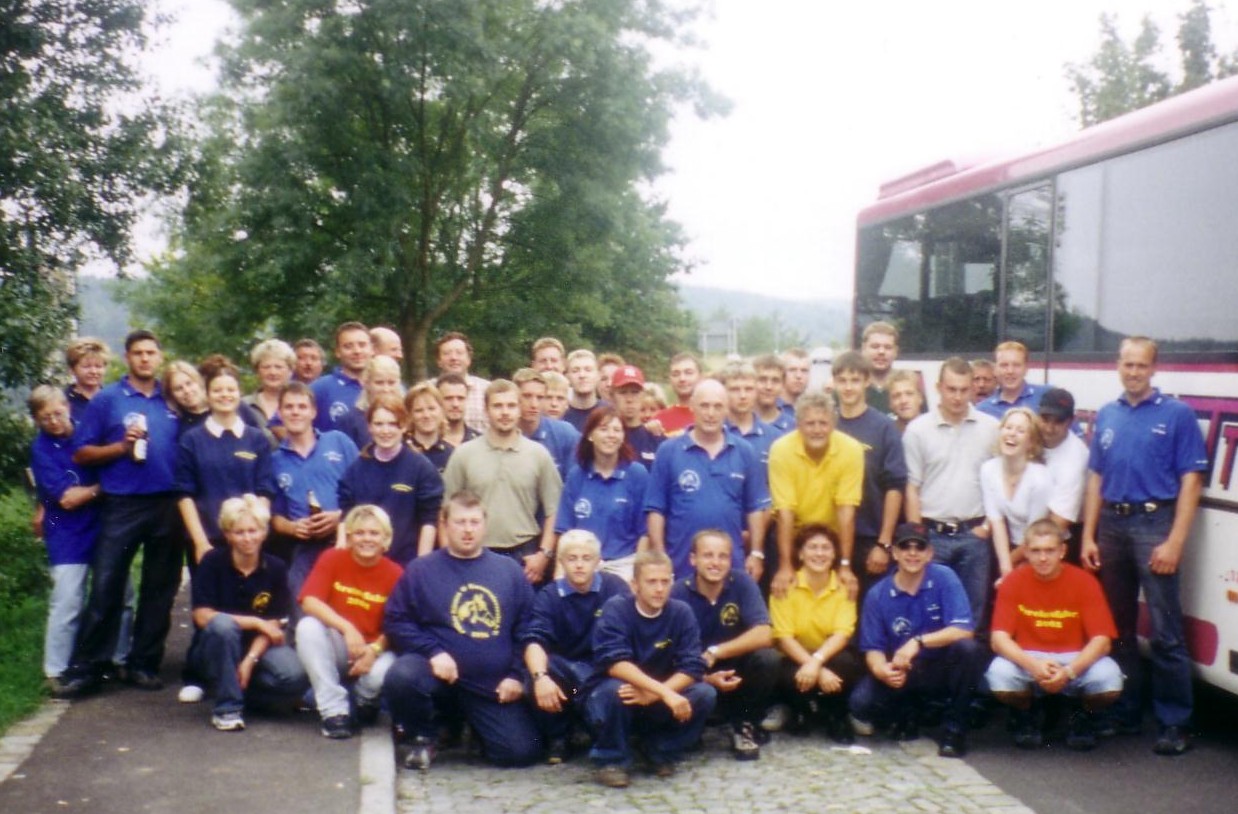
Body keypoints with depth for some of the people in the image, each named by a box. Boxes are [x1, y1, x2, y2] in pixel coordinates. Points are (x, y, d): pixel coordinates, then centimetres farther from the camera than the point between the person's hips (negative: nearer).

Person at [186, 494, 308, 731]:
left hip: (257, 647, 2)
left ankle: (237, 688, 2)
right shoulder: (213, 562, -11)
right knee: (222, 624, -36)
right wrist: (254, 622, -17)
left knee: (295, 676, -27)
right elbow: (202, 616, -16)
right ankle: (227, 706, -21)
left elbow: (273, 625, -6)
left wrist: (250, 660, -21)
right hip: (213, 650, -2)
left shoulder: (275, 568, -5)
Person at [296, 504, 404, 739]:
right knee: (308, 626, -28)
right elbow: (309, 601, -18)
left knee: (381, 674, -34)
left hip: (375, 650, -1)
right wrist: (347, 628, -30)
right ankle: (334, 709, -21)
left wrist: (374, 650, -24)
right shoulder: (332, 559, -6)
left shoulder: (395, 573, -8)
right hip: (337, 647, 1)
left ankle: (362, 701, 8)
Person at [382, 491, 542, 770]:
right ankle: (421, 738, -1)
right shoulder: (421, 570, 2)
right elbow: (396, 621, -3)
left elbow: (526, 627, 8)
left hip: (495, 687, 2)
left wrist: (516, 675, -3)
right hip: (440, 673, -2)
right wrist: (433, 652, -17)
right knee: (401, 676, -34)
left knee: (522, 751, -10)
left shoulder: (509, 570, 9)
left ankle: (471, 723, 23)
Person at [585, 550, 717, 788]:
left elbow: (692, 668, -16)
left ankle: (661, 750, 3)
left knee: (705, 694, -21)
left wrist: (653, 694, -32)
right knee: (614, 689, -36)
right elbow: (615, 663, -30)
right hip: (612, 697, -3)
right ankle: (611, 759, -11)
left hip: (656, 706, 3)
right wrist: (665, 692, -40)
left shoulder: (681, 613, -8)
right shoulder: (615, 609, -17)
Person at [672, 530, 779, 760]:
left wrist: (714, 653, -28)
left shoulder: (742, 582, -13)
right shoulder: (679, 593, -17)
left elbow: (763, 635, -22)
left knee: (767, 658, -28)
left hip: (735, 668, 2)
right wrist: (705, 678, -33)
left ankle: (744, 726, -4)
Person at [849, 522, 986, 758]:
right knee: (861, 702, -25)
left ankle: (954, 727, -11)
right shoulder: (878, 595, -6)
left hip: (941, 668, -1)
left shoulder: (944, 578, -11)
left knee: (967, 649, -32)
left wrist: (918, 642, -32)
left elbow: (964, 630, -20)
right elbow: (873, 648, -4)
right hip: (900, 671, 1)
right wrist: (882, 670, -28)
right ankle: (908, 713, 11)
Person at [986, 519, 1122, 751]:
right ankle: (1028, 715, 6)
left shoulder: (1085, 581, -8)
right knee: (999, 675, -32)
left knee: (1109, 678, -31)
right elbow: (999, 638, -12)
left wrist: (1070, 671, -30)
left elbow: (1101, 640, -13)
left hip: (1076, 660, 0)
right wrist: (1032, 665, -31)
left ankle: (1082, 717, 7)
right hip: (1028, 660, 0)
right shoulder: (1013, 582, -7)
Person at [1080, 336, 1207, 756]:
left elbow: (1191, 480, -6)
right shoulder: (1106, 416, 12)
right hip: (1111, 525, 5)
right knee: (1117, 627, 12)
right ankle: (1123, 712, 23)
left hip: (1154, 524, -5)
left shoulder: (1177, 414, -2)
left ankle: (1174, 724, 2)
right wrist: (1088, 537, 8)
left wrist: (1175, 542, -13)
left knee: (1166, 633, -5)